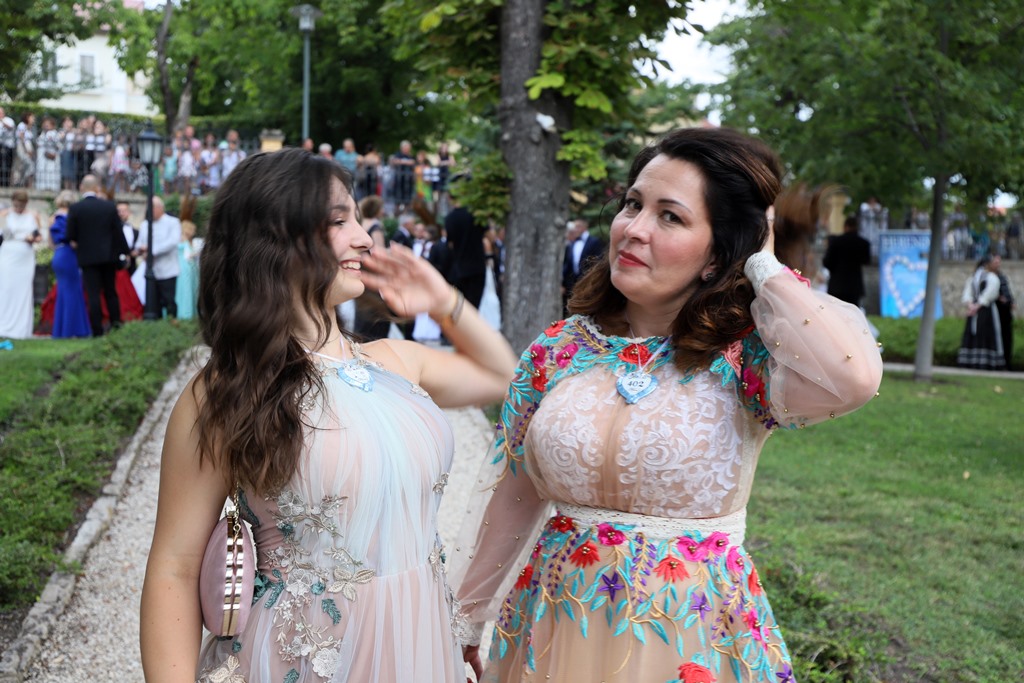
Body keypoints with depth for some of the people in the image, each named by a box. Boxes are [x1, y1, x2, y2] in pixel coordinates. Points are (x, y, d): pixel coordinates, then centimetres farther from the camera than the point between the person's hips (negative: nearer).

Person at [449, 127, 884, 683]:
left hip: (694, 637, -2)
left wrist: (761, 265, -20)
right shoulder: (557, 350, -3)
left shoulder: (743, 357, -13)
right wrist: (466, 620, 15)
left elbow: (852, 376, -36)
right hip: (553, 628, 3)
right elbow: (512, 500, 6)